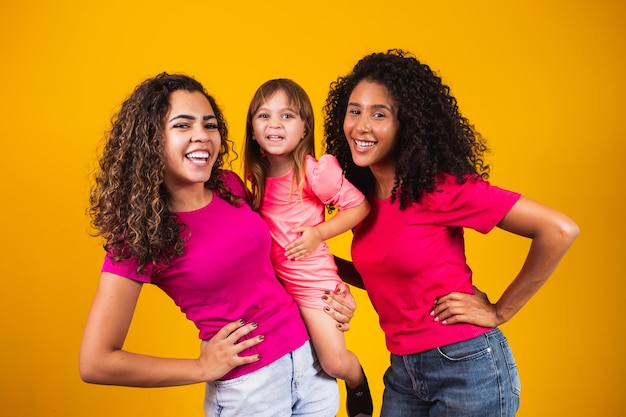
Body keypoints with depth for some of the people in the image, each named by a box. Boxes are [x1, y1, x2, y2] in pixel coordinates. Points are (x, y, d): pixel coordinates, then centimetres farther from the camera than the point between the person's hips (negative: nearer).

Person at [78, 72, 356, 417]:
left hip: (309, 356, 5)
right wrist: (203, 368, -11)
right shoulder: (140, 234, -16)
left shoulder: (230, 187, -2)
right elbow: (95, 363, -16)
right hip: (247, 389, -5)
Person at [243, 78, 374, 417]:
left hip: (311, 276, -6)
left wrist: (319, 233, -19)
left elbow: (360, 206, -14)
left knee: (335, 362, -4)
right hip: (274, 276, 6)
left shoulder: (314, 171, -19)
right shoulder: (258, 174, -1)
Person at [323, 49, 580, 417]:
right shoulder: (363, 194, 1)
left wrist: (499, 313, -13)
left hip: (467, 368, -6)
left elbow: (559, 230, -20)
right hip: (403, 372, 6)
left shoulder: (439, 188, -18)